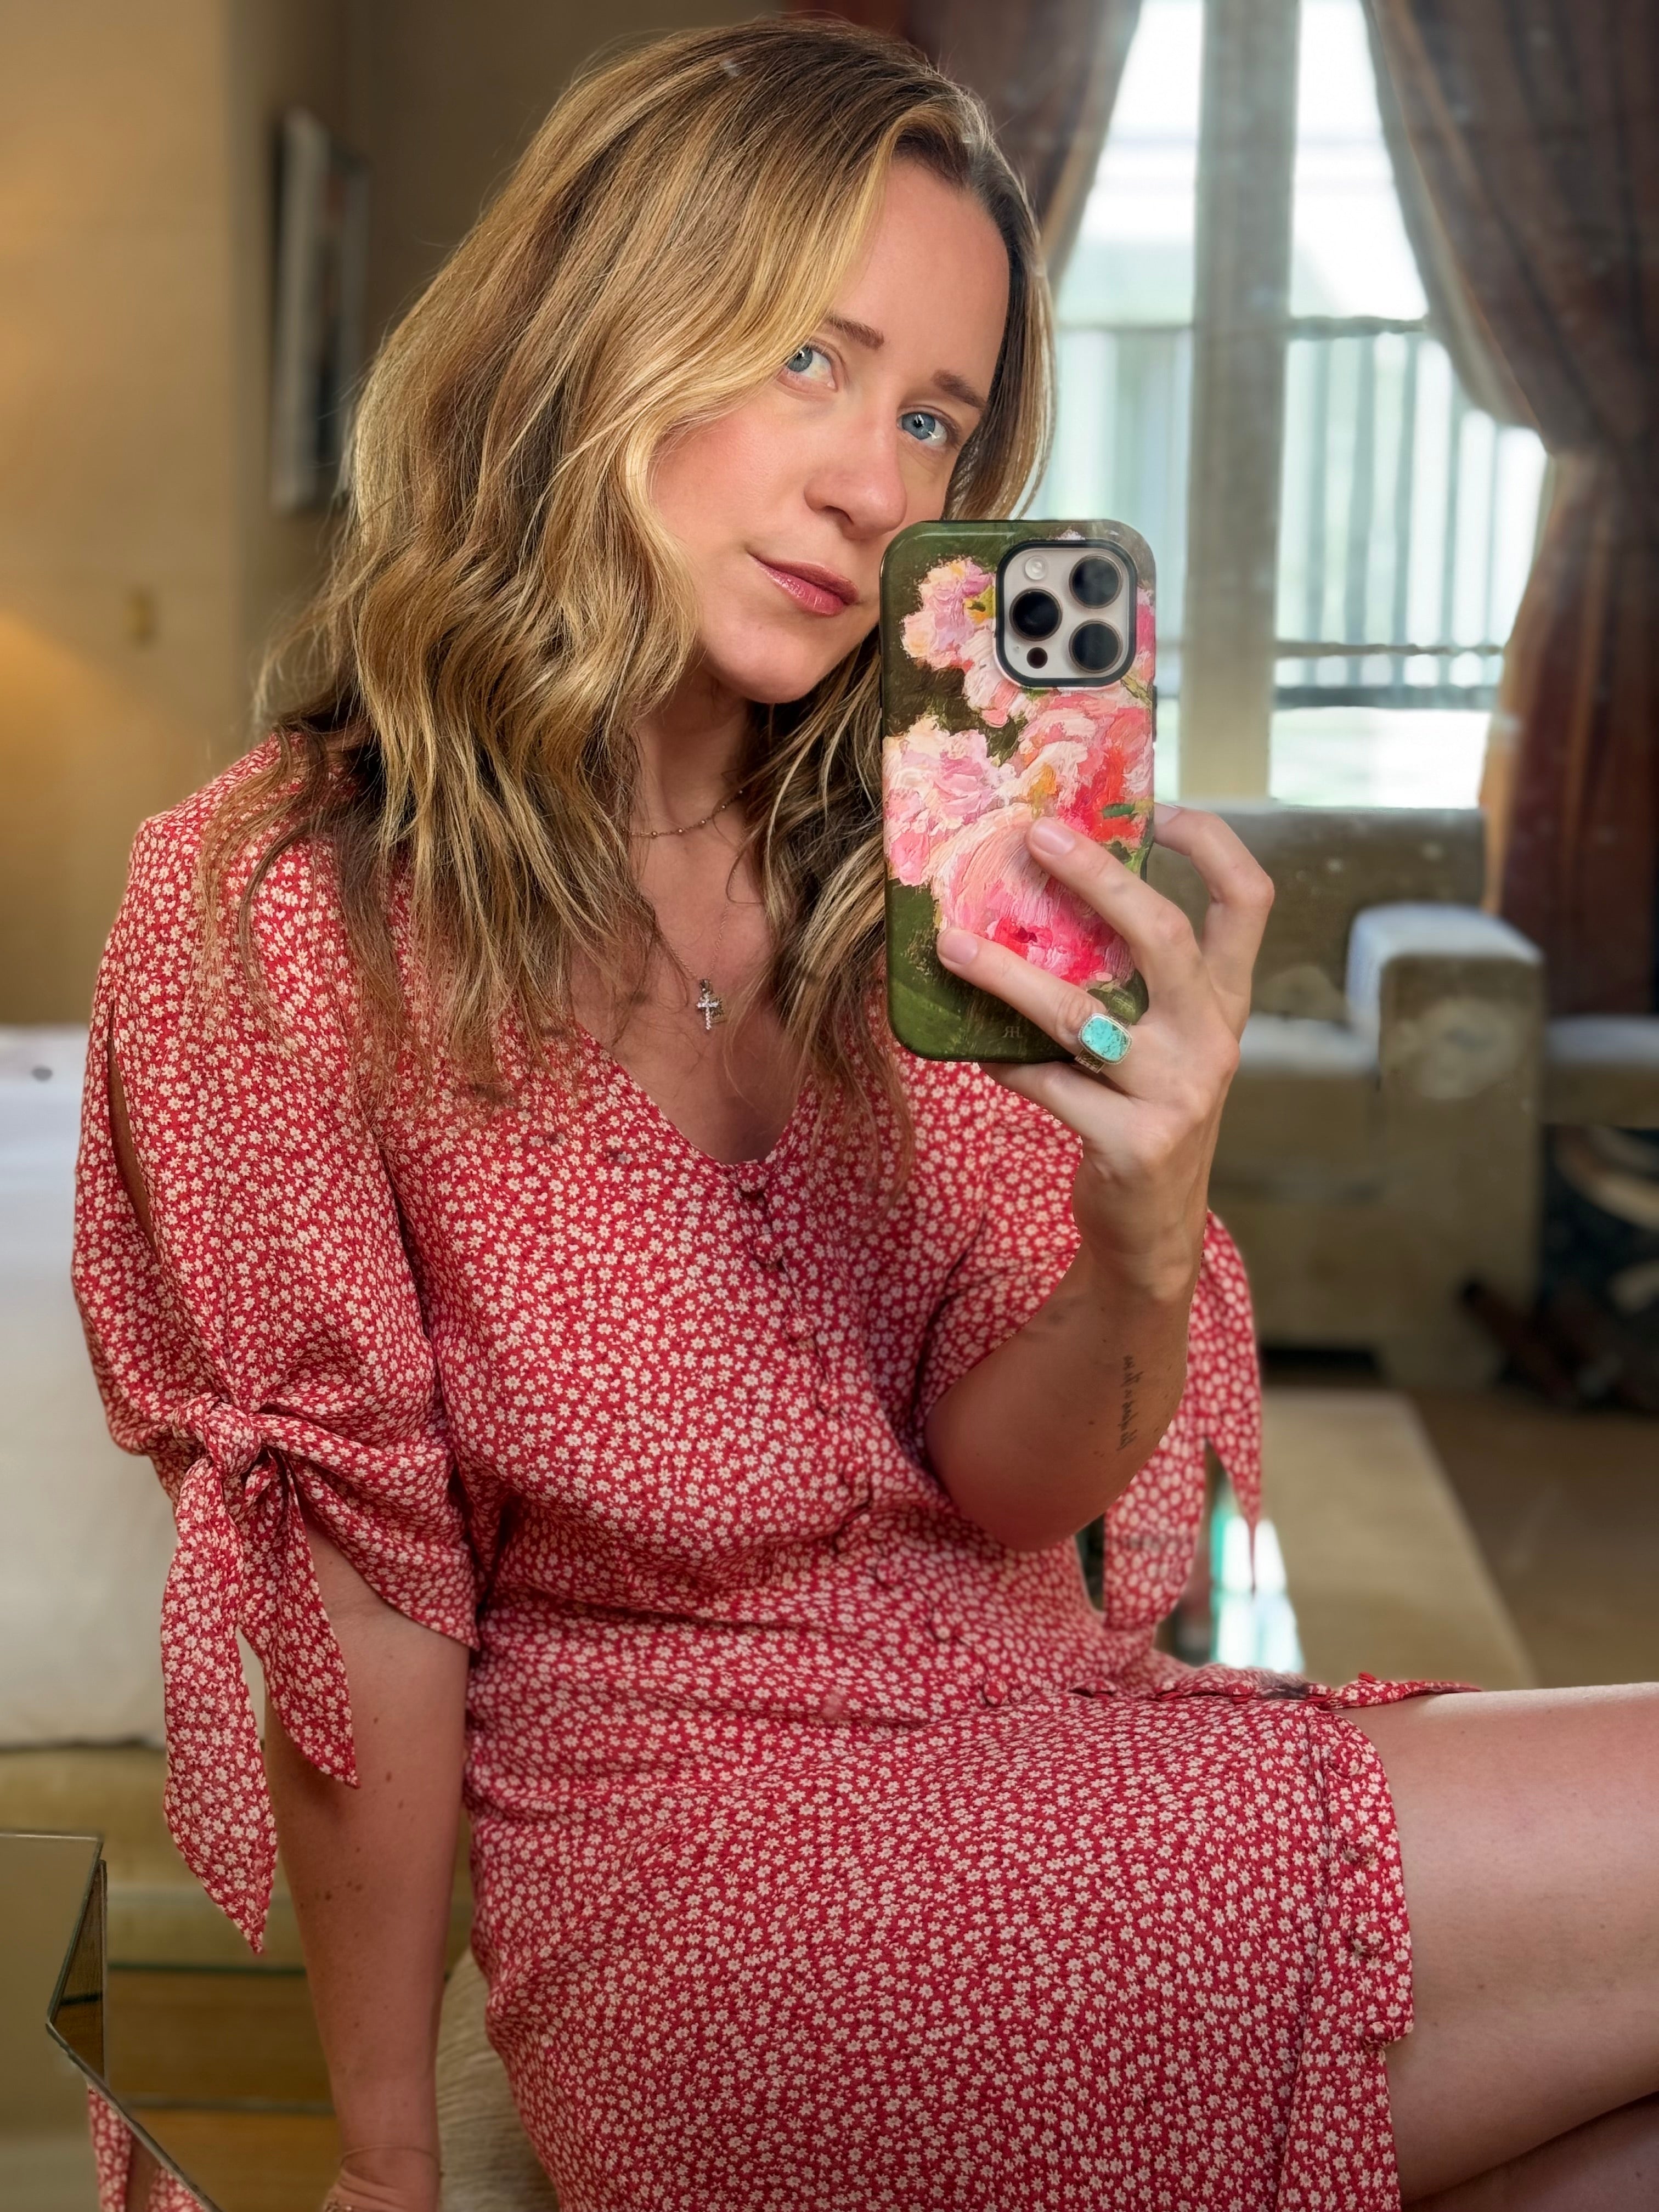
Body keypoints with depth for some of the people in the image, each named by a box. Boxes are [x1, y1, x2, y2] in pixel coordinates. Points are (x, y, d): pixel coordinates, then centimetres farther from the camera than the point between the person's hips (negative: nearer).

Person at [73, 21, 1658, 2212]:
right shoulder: (271, 912, -13)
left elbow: (1004, 1486, -3)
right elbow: (348, 1600, -8)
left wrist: (1144, 1254, -25)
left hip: (1050, 1741, 5)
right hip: (714, 1850, -5)